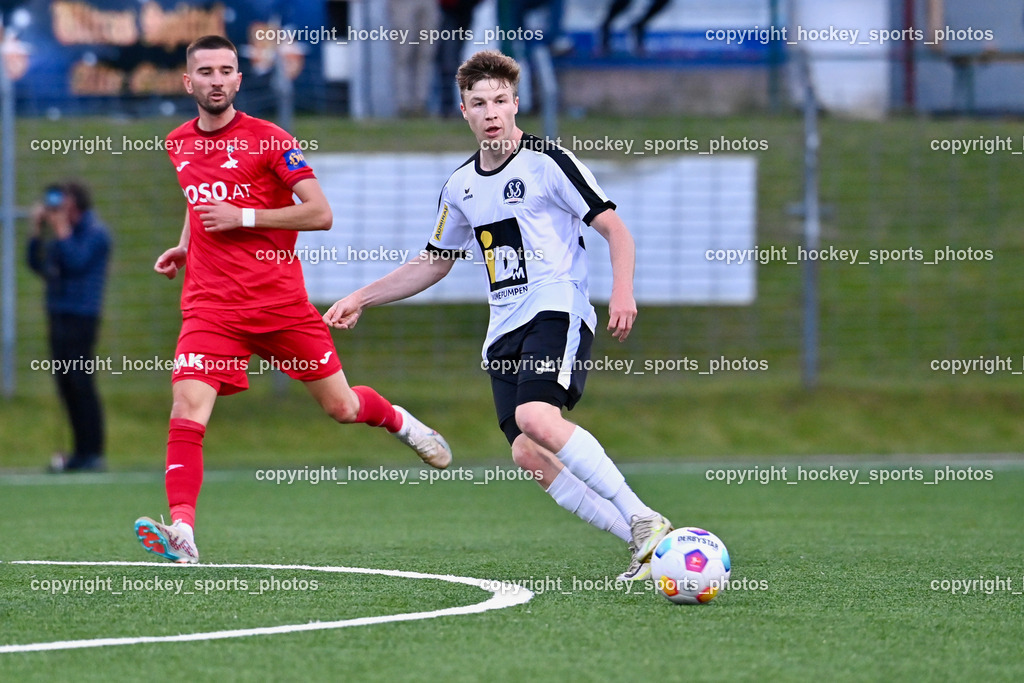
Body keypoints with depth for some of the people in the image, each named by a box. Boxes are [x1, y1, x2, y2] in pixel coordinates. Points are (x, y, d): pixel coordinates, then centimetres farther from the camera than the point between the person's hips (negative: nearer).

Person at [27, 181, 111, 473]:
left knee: (80, 384, -10)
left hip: (81, 316, -9)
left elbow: (76, 262, -21)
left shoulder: (95, 233, -8)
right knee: (67, 386, 7)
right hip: (59, 315, 9)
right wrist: (37, 231, 8)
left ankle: (93, 453, -9)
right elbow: (37, 263, 16)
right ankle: (81, 452, 11)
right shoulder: (60, 233, 17)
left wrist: (61, 231, -15)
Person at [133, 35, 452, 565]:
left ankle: (398, 421, 43)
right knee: (187, 412, -19)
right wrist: (186, 246, 14)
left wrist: (242, 217, -16)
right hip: (211, 306, 3)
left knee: (341, 407, 9)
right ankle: (181, 532, -26)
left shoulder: (269, 140, -7)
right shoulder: (178, 144, 10)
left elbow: (320, 213, -11)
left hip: (280, 301, -3)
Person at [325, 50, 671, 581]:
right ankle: (643, 543, -8)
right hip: (504, 329, 6)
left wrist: (622, 293, -20)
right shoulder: (461, 186, 17)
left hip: (557, 310, -6)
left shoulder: (547, 162, -2)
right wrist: (360, 299, 28)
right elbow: (433, 263, 31)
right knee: (528, 456, -11)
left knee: (535, 418, -31)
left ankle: (645, 521, -30)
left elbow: (615, 231, -3)